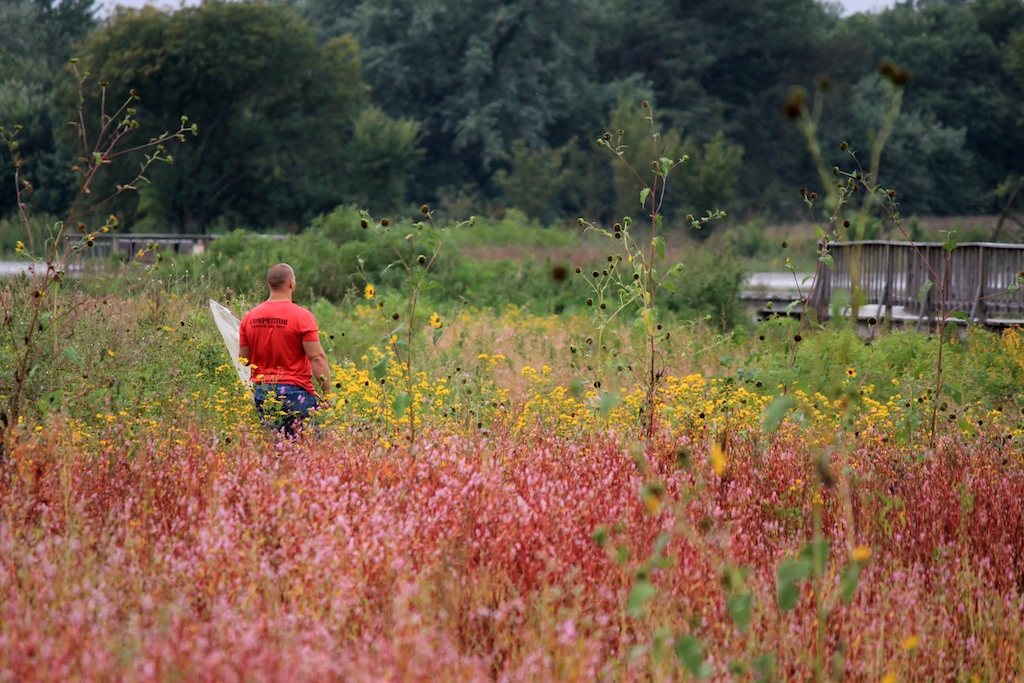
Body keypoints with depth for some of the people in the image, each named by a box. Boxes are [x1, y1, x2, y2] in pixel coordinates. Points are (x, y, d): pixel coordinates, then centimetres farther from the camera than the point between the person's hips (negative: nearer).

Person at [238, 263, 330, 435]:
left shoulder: (249, 318, 5)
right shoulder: (302, 316, -10)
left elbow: (243, 359, 11)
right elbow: (317, 358, -13)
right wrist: (327, 393, -9)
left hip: (261, 393, 5)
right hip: (295, 391, -5)